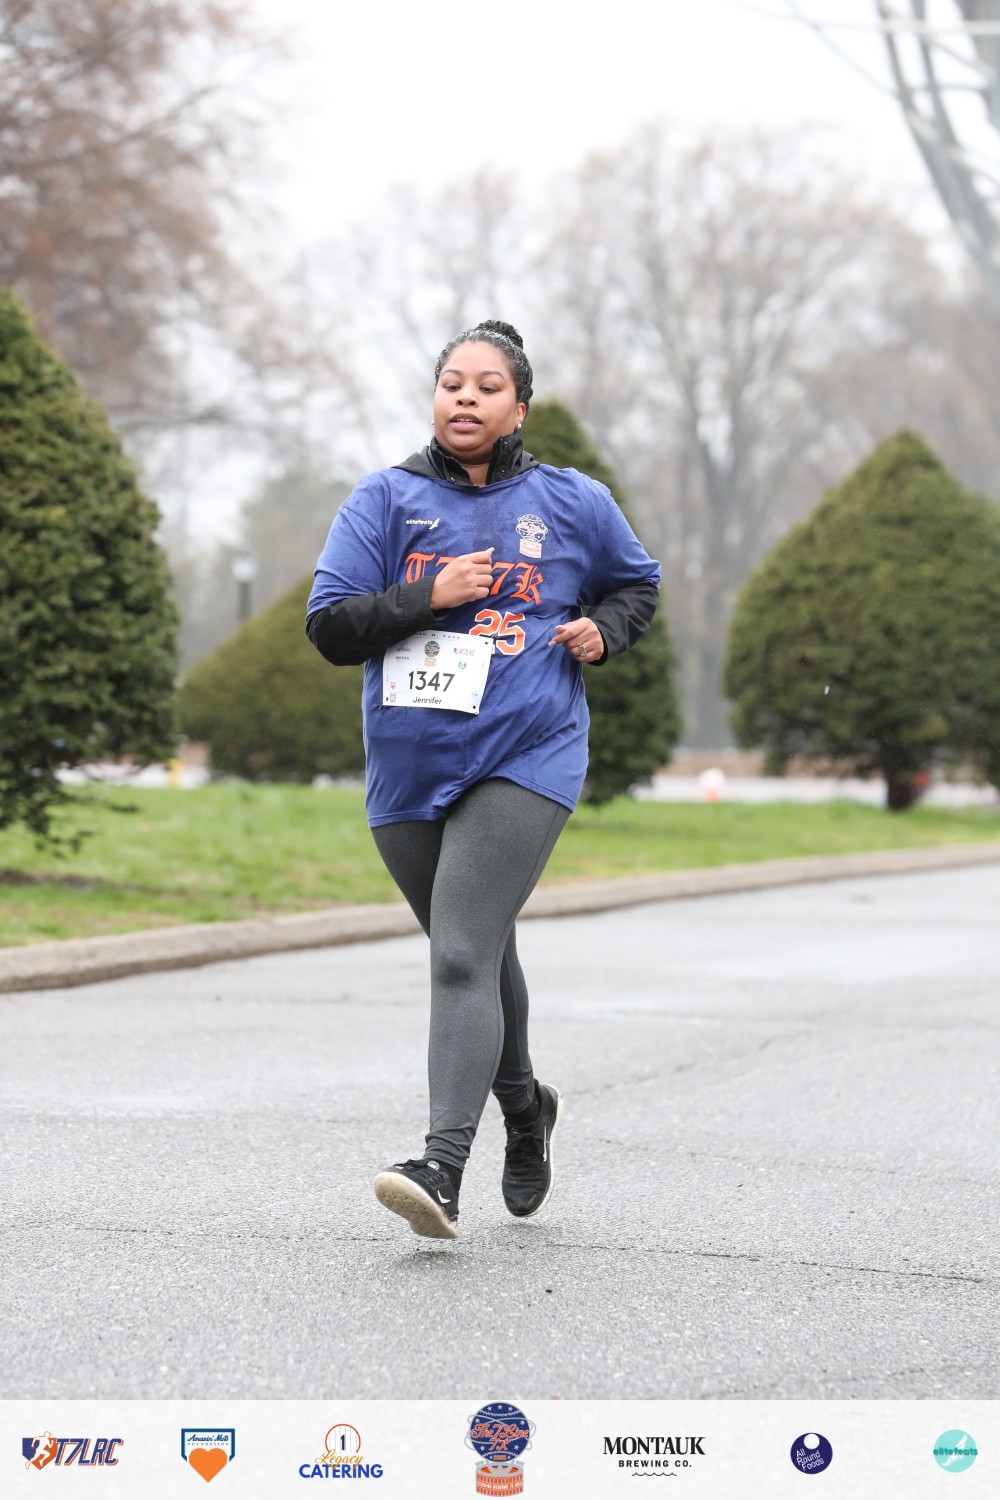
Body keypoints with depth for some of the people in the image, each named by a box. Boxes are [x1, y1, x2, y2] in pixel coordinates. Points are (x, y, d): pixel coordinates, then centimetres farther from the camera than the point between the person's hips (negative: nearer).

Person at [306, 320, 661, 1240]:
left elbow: (637, 582, 23)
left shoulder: (571, 503, 6)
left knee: (462, 956, -19)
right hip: (409, 773, 3)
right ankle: (526, 1111, 44)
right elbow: (330, 628, -1)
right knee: (478, 956, 18)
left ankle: (444, 1166, -26)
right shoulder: (386, 500, 4)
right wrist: (429, 594, -14)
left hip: (524, 760, -3)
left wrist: (603, 630, 2)